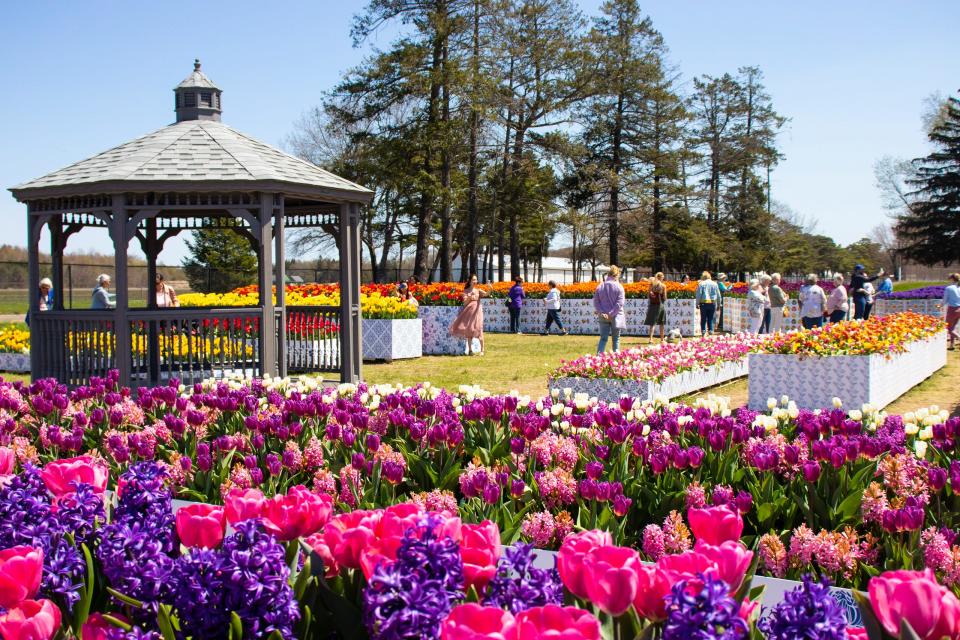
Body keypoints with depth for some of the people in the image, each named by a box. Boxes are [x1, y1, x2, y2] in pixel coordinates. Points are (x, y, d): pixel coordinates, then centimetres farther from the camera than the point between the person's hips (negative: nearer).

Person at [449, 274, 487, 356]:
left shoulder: (478, 290, 4)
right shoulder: (466, 291, 7)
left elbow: (486, 294, -15)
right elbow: (465, 302, 0)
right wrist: (470, 297, -15)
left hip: (477, 311, -2)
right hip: (468, 311, 2)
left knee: (478, 330, -7)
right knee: (468, 330, 3)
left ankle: (482, 350, -2)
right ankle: (470, 350, 12)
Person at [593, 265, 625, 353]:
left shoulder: (600, 286, 2)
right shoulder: (619, 287, -8)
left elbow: (596, 301, -2)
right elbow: (619, 303, -14)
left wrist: (601, 312, -7)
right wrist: (611, 313, -14)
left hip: (603, 316, 2)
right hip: (615, 316, -2)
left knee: (603, 338, 5)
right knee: (616, 339, 9)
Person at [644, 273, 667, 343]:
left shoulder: (652, 284, -1)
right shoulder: (663, 286, -3)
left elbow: (648, 296, -2)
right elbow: (665, 298, -1)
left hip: (653, 305, 0)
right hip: (661, 305, 0)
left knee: (652, 323, -3)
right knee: (662, 323, 13)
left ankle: (650, 338, -16)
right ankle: (662, 338, 20)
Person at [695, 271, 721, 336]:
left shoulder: (701, 284, -3)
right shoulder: (714, 284, 8)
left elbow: (698, 294, -6)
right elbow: (718, 295, 12)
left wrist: (697, 303, 0)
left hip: (704, 303, -3)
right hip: (712, 303, 3)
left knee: (703, 318, 2)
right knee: (710, 318, 10)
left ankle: (703, 331, -2)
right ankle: (710, 331, 7)